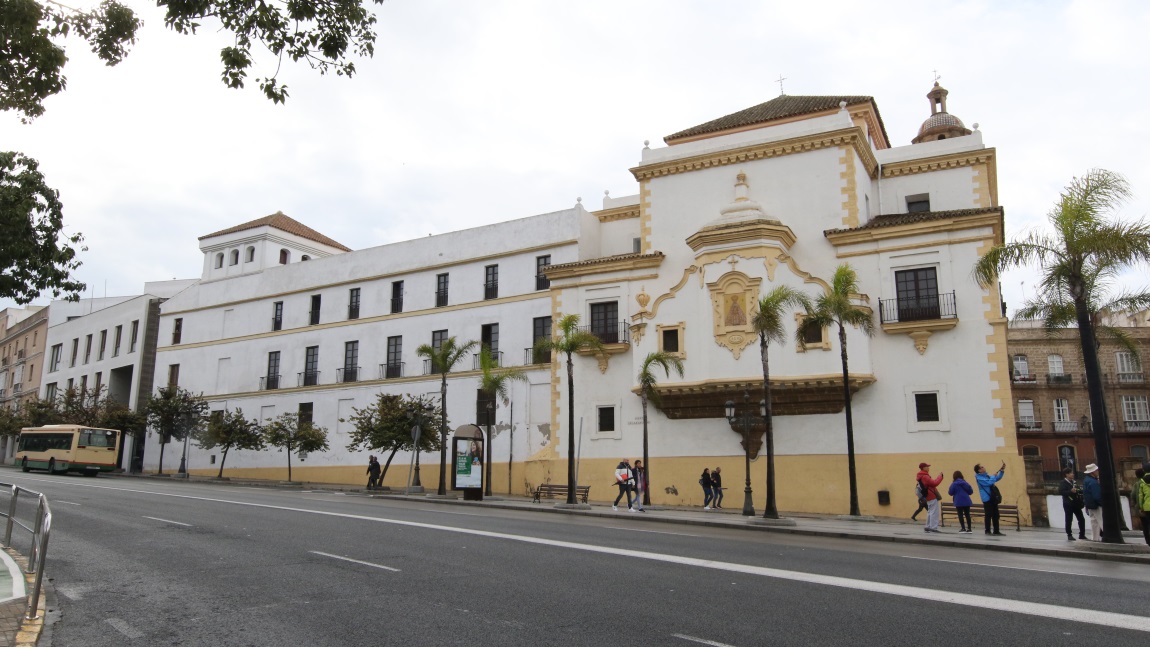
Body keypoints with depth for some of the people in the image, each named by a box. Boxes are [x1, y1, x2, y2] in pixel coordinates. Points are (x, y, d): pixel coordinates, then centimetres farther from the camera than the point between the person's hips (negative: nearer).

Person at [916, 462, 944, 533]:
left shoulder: (921, 477, 15)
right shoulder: (924, 477, -18)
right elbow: (934, 483, -24)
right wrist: (940, 476, -13)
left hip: (929, 497, 10)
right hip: (932, 497, -10)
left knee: (930, 512, 16)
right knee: (934, 512, -9)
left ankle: (928, 527, 20)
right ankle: (933, 528, -10)